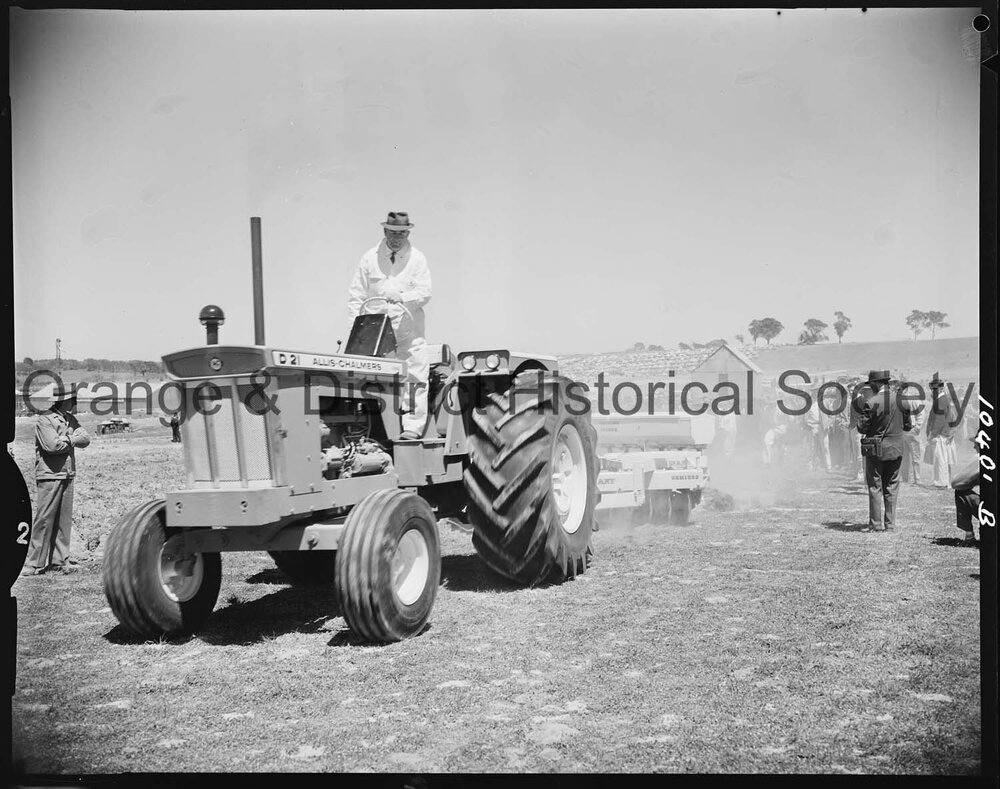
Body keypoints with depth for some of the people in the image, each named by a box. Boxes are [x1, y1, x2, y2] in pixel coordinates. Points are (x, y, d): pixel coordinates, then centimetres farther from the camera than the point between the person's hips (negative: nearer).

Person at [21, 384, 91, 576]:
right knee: (44, 520, -6)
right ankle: (34, 563, -1)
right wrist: (71, 440, -5)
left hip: (67, 476, 7)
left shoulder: (71, 420, 14)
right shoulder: (44, 420, -9)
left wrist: (66, 439, -11)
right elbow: (52, 445, -20)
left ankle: (60, 560, 14)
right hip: (49, 476, -7)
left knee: (64, 520, 8)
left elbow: (85, 439, 4)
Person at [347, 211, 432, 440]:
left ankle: (412, 428, -4)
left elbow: (424, 293, -4)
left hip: (409, 331, 0)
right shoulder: (370, 258, 8)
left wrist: (402, 297, -23)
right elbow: (356, 295, 9)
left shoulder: (417, 258, 5)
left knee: (415, 378, -7)